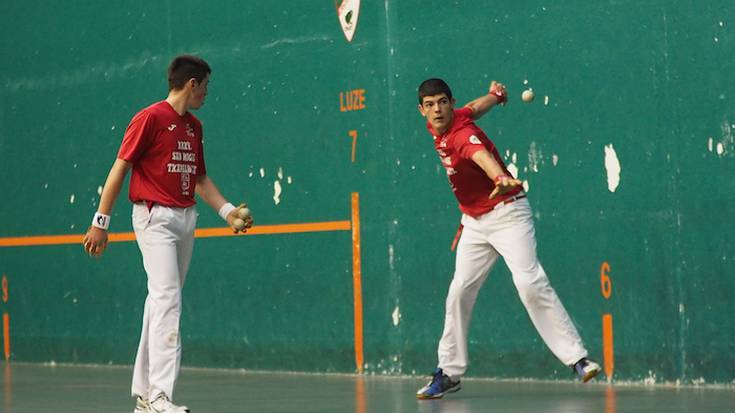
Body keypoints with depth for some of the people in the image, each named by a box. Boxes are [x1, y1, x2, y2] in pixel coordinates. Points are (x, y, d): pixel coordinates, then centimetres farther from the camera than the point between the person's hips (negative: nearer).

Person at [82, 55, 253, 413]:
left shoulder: (194, 126, 16)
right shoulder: (150, 118, -8)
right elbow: (119, 169, -8)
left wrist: (227, 211, 13)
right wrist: (100, 222, -10)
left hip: (185, 219, 8)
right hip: (155, 218, -8)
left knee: (162, 301, 10)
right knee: (167, 297, -18)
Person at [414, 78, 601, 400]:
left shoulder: (462, 134, -24)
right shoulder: (436, 128, 1)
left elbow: (483, 156, -48)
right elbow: (472, 108, 23)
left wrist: (502, 179, -67)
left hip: (506, 213, -8)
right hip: (474, 222, 8)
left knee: (530, 283, -23)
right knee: (459, 292, 3)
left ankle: (577, 358, -23)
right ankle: (449, 373, 11)